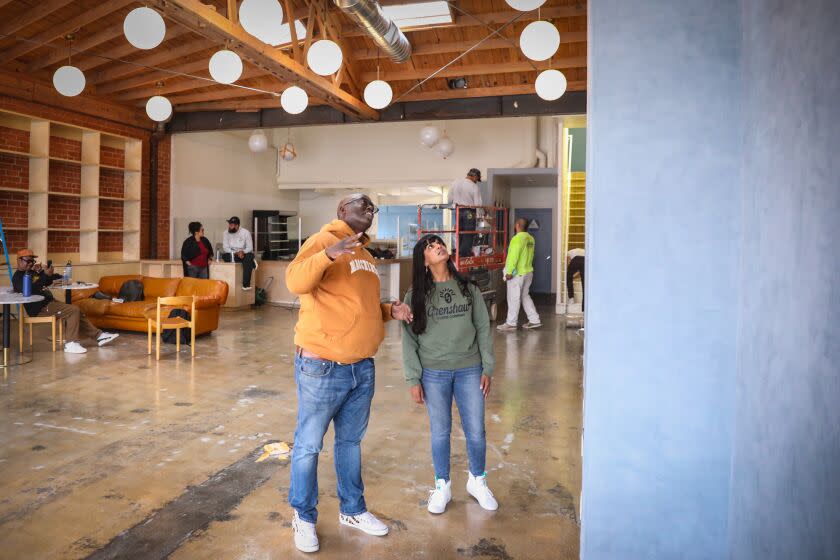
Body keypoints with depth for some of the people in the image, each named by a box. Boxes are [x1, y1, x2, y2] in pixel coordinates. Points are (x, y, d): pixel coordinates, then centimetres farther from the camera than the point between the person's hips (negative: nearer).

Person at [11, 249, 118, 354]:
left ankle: (98, 335, 11)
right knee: (74, 311, -21)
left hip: (49, 302, 10)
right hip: (41, 309, -10)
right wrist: (45, 275, -31)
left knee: (77, 312, 9)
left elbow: (47, 283, 24)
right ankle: (71, 344, -20)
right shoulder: (18, 277, -10)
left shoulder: (31, 272, 17)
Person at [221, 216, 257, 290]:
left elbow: (250, 248, -9)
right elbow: (226, 248, -9)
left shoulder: (245, 232, -8)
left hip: (244, 253, -2)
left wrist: (243, 252, -30)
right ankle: (251, 262, -20)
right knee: (224, 256, -31)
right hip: (232, 254, 2)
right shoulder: (226, 233, -3)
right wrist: (236, 253, -25)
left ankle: (246, 285, -38)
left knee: (249, 256, -37)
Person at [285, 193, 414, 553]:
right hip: (322, 367, -8)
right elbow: (295, 281, -24)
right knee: (309, 445, 6)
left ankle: (352, 510, 35)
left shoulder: (365, 255, 16)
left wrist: (390, 311, 5)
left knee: (351, 441, 19)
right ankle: (304, 517, 24)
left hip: (362, 368, 8)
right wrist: (328, 254, -37)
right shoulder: (323, 241, -8)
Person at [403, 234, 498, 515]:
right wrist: (413, 379, -5)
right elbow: (409, 339, -2)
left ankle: (477, 481, 32)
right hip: (434, 374, -1)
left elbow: (483, 329, 5)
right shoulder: (416, 295, -3)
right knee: (440, 432, 10)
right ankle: (442, 486, 31)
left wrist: (488, 368, 1)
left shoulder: (469, 289, 2)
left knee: (476, 431, 8)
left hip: (470, 370, 1)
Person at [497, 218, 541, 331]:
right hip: (528, 272, 9)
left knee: (513, 298, 0)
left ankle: (511, 323, 7)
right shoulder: (530, 238, 9)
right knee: (525, 296, 17)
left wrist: (509, 272, -19)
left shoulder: (517, 238, -17)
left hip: (517, 274, -9)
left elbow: (513, 256, -21)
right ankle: (534, 320, 17)